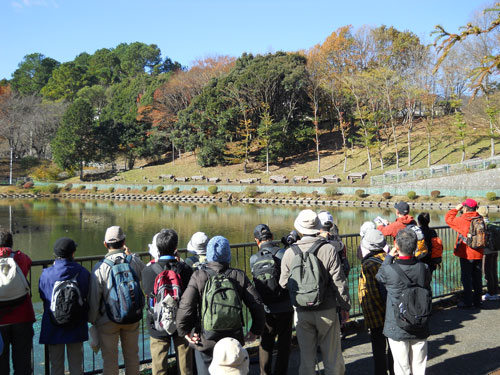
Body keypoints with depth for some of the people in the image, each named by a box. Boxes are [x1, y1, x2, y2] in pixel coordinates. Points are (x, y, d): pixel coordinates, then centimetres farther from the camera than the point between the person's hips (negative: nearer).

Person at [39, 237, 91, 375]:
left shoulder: (46, 274, -12)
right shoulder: (83, 273, -11)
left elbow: (43, 297, 0)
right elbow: (87, 298, -3)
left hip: (53, 328, 0)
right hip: (77, 328, 0)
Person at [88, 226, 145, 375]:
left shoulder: (100, 267, -16)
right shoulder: (135, 261, -10)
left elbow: (94, 298, -10)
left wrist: (92, 320, 4)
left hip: (107, 321, -2)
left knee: (110, 359, 11)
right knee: (132, 355, 19)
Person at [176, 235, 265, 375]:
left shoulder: (199, 276, -10)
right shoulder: (239, 276, -3)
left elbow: (185, 307, -18)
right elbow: (257, 305, -3)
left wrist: (184, 331, -2)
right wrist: (255, 331, 10)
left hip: (205, 342, -2)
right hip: (233, 342, 2)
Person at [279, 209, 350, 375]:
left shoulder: (289, 252, -5)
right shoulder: (328, 250, -12)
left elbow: (283, 283, 3)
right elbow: (339, 282, -10)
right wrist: (345, 306, 3)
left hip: (302, 313, 2)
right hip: (327, 311, -2)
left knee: (306, 357, 13)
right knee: (332, 356, 11)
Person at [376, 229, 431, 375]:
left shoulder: (390, 270, -20)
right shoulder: (423, 268, -9)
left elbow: (379, 276, 3)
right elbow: (428, 295, 5)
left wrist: (389, 256, 11)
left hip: (397, 329, -3)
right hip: (420, 329, 3)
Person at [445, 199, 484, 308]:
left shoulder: (462, 220, -16)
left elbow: (448, 218, -3)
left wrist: (456, 209, 4)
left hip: (466, 254, -5)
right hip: (478, 254, 6)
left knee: (466, 278, 3)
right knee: (477, 278, 13)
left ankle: (467, 301, 6)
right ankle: (477, 300, 21)